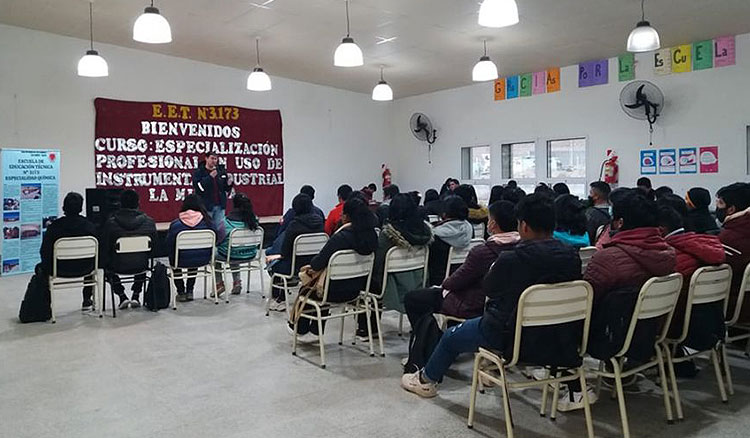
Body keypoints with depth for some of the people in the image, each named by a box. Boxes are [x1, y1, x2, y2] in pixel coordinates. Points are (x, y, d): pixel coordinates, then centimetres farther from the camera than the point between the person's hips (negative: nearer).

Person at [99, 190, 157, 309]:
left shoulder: (111, 223, -13)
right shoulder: (149, 222, -8)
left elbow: (103, 249, -7)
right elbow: (153, 246, 3)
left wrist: (103, 263, 12)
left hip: (118, 267, -1)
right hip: (140, 267, 2)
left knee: (106, 264, 34)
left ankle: (122, 296, 25)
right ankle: (136, 296, 34)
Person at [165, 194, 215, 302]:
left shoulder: (175, 224, -13)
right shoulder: (208, 222, -9)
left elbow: (169, 246, -3)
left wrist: (172, 259, 15)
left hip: (182, 261, -2)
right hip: (203, 260, 2)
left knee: (174, 259, 34)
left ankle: (181, 292, 35)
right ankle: (190, 291, 41)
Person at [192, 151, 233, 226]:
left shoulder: (221, 171, 8)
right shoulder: (198, 172, -2)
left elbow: (227, 189, 12)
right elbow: (198, 188, -15)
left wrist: (229, 184, -10)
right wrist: (210, 177, -18)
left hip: (220, 206, 3)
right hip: (206, 206, -3)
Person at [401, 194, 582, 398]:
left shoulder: (511, 259, -28)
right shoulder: (572, 256, -11)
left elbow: (488, 288, -9)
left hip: (511, 338, -6)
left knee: (451, 336, 20)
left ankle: (426, 380, 44)